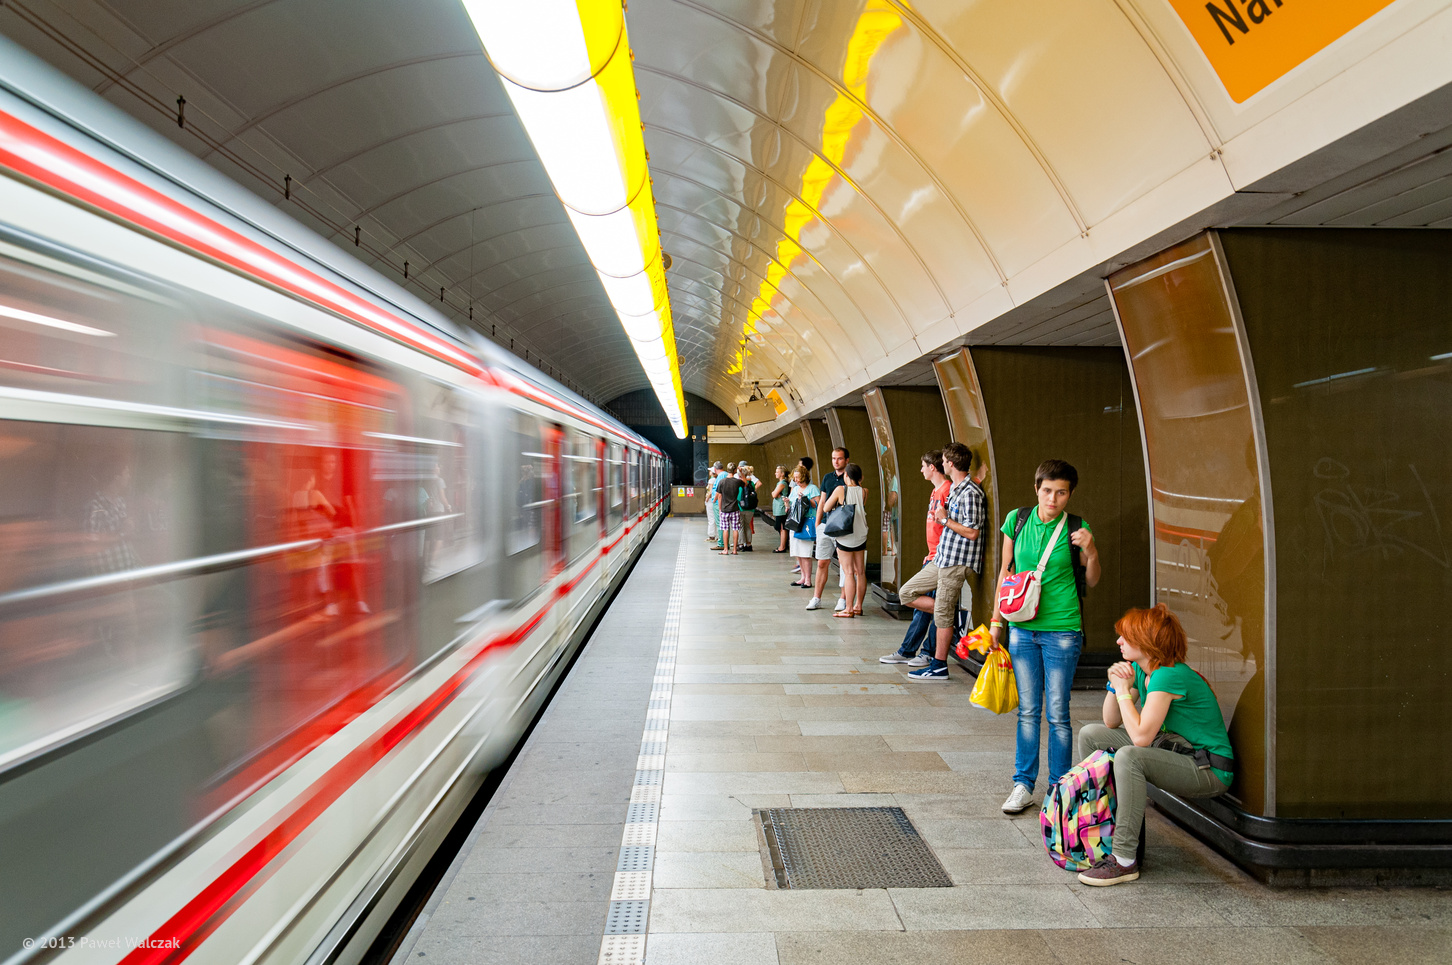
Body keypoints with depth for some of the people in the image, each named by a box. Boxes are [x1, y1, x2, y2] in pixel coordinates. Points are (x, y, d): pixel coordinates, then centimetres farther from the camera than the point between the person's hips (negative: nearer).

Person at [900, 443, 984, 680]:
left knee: (942, 615, -2)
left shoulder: (970, 493, -17)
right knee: (907, 593, 10)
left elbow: (972, 532, -21)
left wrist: (945, 519, -13)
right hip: (941, 558, 10)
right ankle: (953, 614, 13)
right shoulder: (953, 489, 13)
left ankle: (939, 667, 8)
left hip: (957, 562, -10)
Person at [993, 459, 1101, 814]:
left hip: (1061, 630, -2)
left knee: (1057, 714, 2)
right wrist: (996, 620, 11)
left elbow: (1091, 581, 6)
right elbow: (1006, 571, 10)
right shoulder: (1017, 519, 2)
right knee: (1028, 710, 9)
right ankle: (1023, 785, 19)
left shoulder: (1075, 528, -4)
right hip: (1022, 628, 2)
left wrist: (1092, 553, -14)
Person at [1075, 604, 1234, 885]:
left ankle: (1124, 860, -26)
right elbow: (1111, 722, 9)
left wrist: (1123, 690, -19)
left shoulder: (1169, 675, -25)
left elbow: (1141, 737, -29)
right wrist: (1114, 685, -6)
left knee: (1129, 756, -35)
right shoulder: (1139, 670, 3)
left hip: (1208, 770, -10)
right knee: (1091, 734, 8)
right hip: (1173, 750, 10)